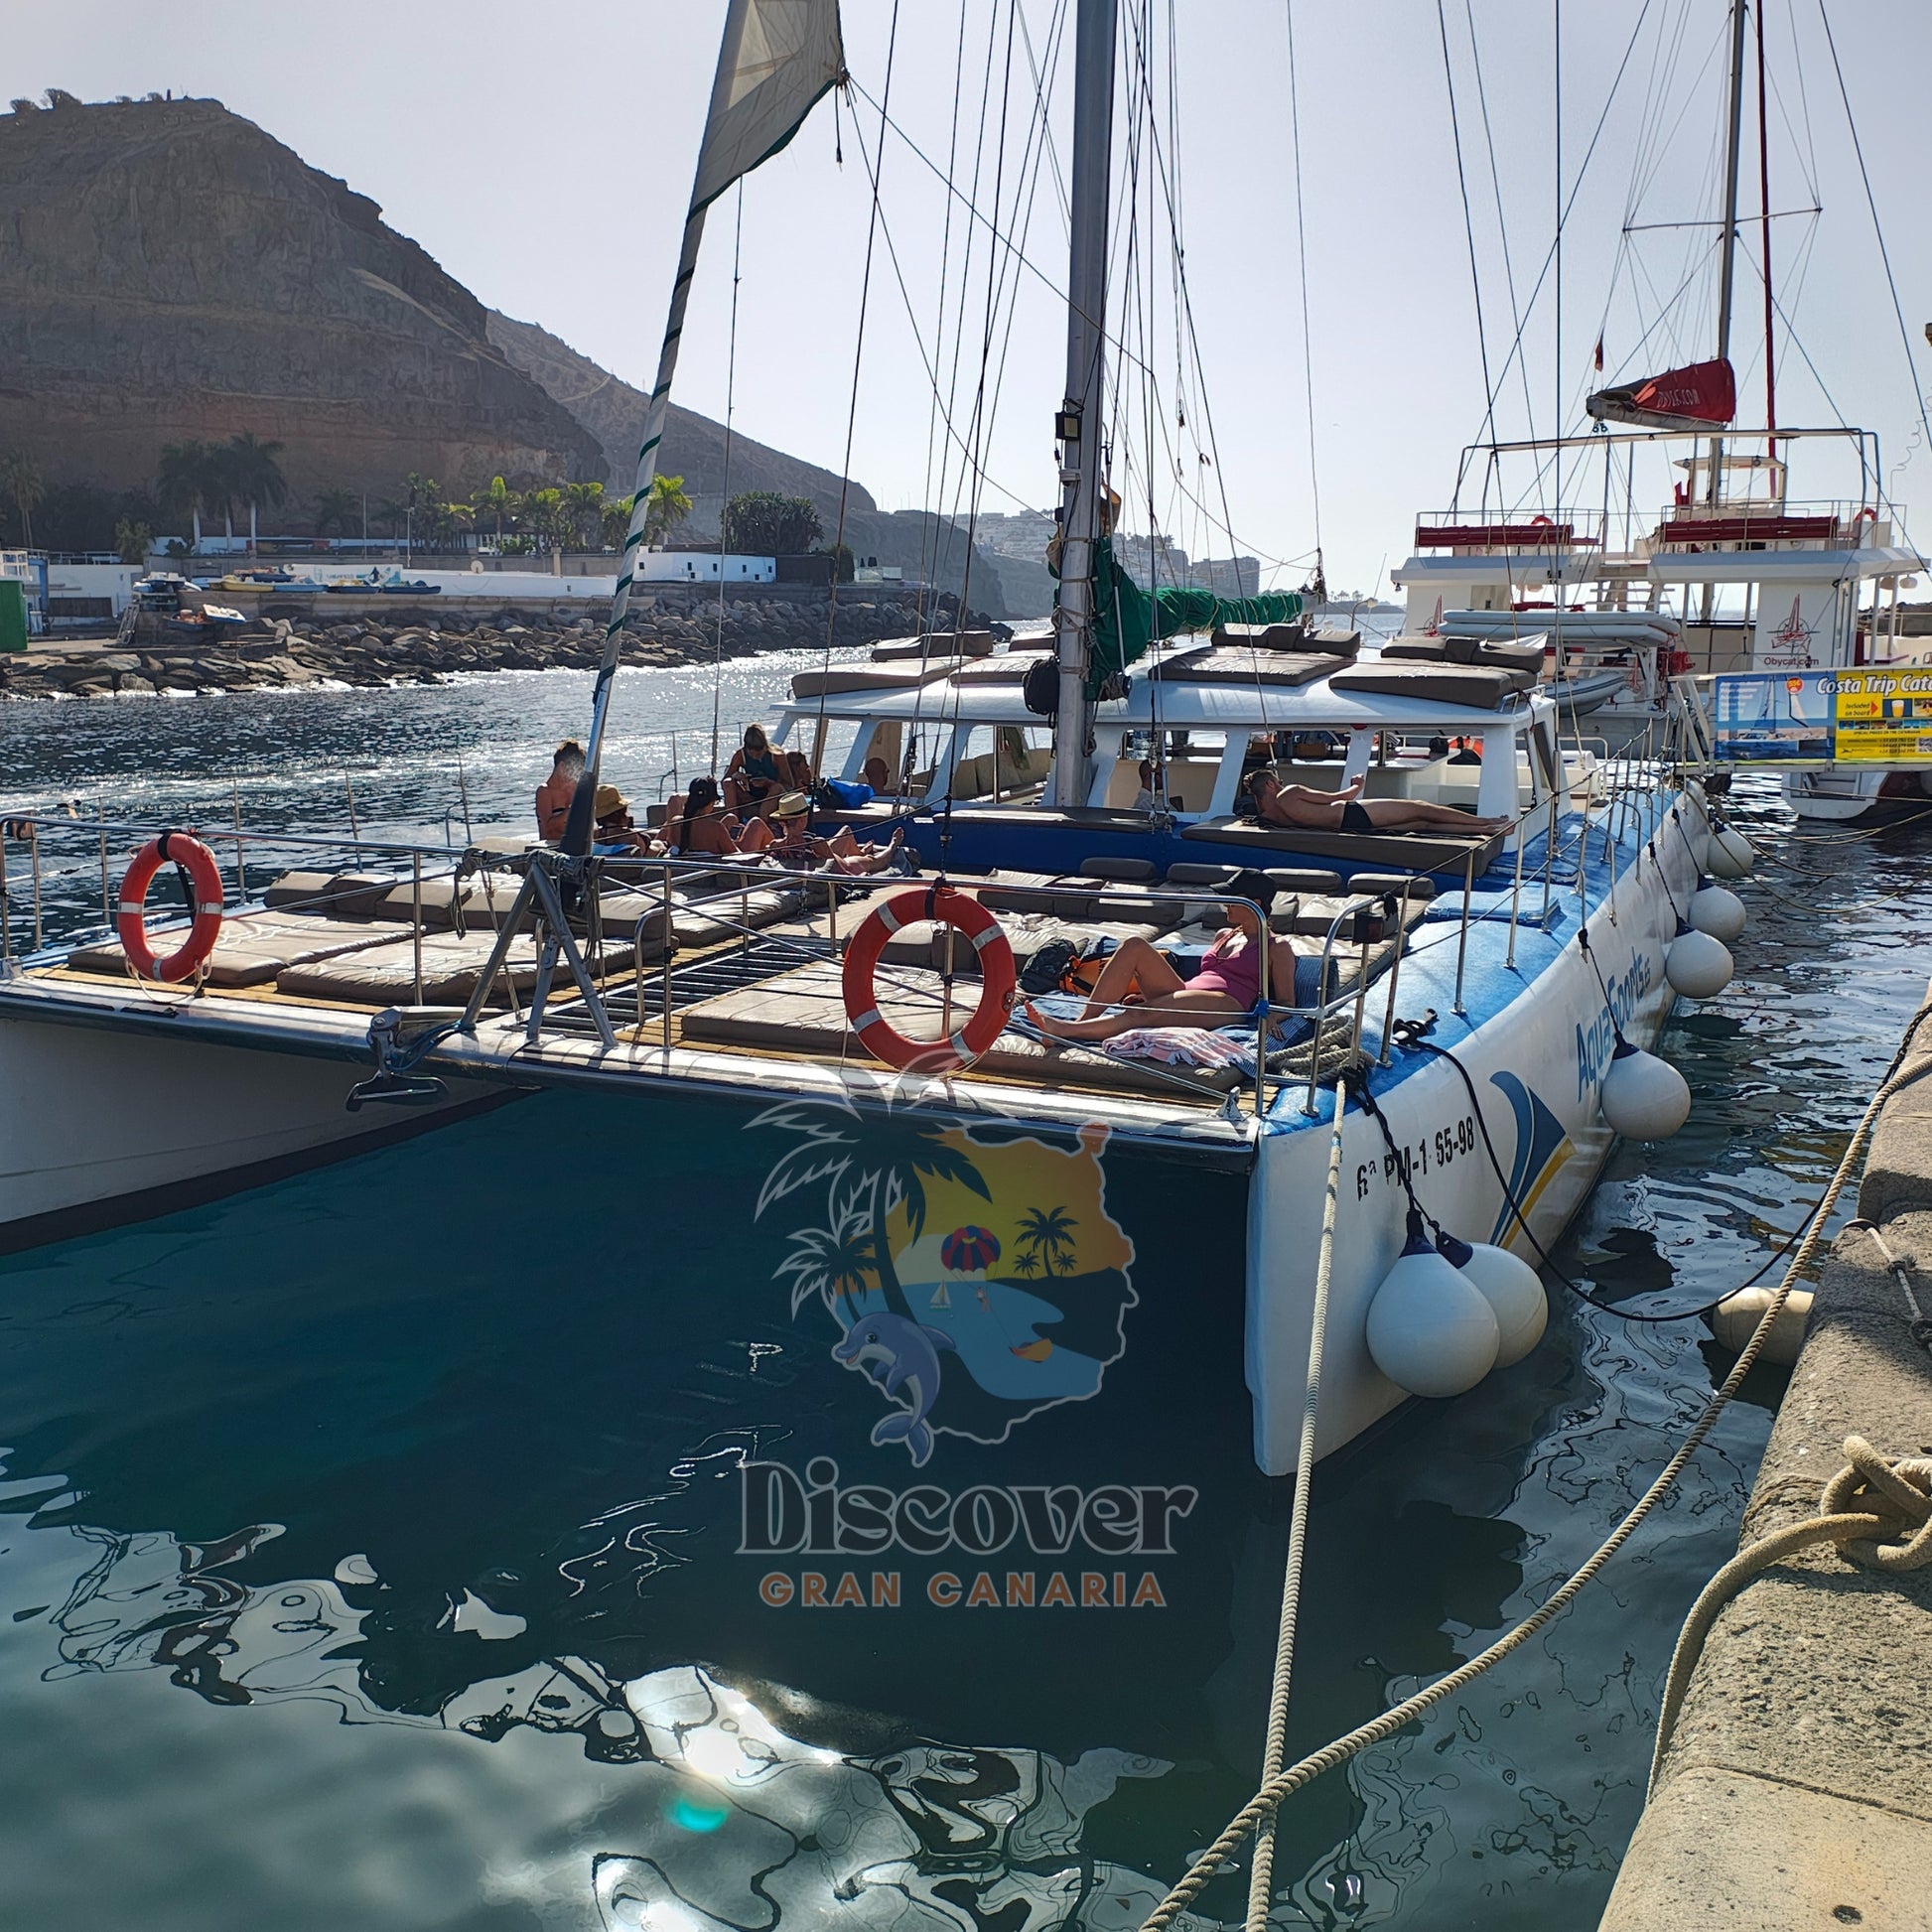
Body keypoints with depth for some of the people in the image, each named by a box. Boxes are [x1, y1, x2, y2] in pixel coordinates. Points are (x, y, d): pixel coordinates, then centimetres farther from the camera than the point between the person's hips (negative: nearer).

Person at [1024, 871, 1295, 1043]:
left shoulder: (1277, 948, 11)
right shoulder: (1223, 935, 31)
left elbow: (1286, 1003, 5)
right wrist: (1146, 992, 20)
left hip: (1225, 1006, -7)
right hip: (1185, 993, 7)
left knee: (1141, 1014, -36)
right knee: (1133, 944, -16)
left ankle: (1064, 1030, -53)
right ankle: (1083, 1020, -31)